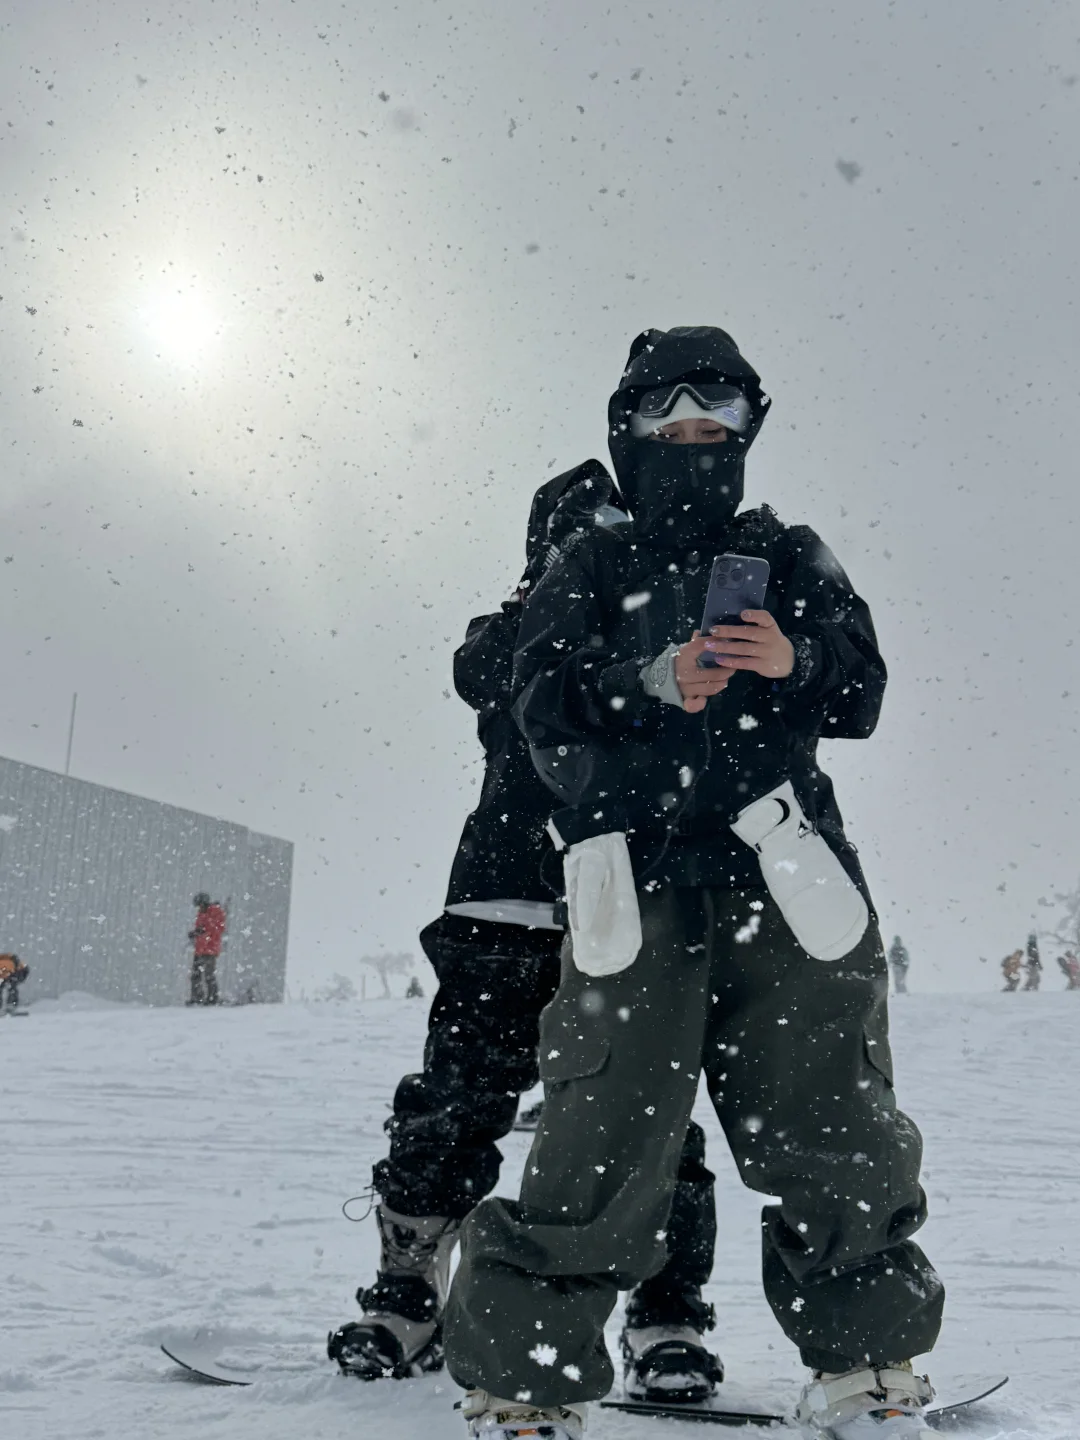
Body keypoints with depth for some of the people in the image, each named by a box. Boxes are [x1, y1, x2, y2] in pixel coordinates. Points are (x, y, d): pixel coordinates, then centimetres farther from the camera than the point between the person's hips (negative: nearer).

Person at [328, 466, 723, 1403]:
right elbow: (483, 670, -7)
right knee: (453, 1108, 1)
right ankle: (408, 1298, 17)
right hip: (506, 906, 1)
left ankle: (667, 1317, 9)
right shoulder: (512, 634, 16)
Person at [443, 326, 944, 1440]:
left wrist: (794, 664, -9)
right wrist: (649, 682, -13)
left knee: (834, 1135, 4)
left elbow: (860, 690, 13)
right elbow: (543, 701, 4)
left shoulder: (788, 556, 22)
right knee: (603, 1144, -9)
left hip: (784, 865, 2)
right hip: (640, 876, -2)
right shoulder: (591, 568, 18)